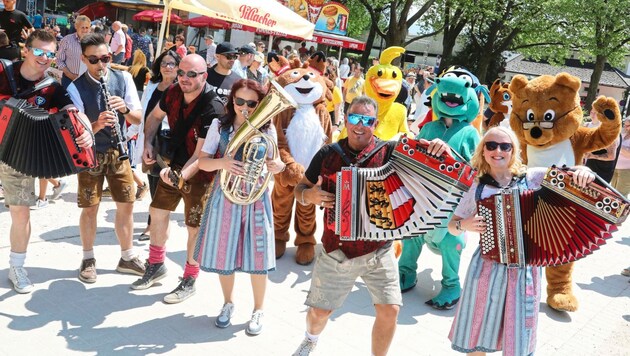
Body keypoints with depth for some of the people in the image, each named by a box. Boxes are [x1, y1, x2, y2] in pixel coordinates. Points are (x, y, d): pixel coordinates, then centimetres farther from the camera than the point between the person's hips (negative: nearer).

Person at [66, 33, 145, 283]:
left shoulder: (124, 79, -5)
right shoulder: (75, 89, -14)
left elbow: (138, 118, -5)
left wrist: (124, 108, -26)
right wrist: (97, 124, -37)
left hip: (118, 151, 3)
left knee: (126, 205, 7)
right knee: (90, 208, 5)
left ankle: (127, 258, 23)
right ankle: (88, 259, 24)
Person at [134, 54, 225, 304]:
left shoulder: (212, 109, -27)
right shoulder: (173, 92, -8)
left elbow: (201, 154, -30)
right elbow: (155, 116, 13)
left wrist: (182, 175, -45)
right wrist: (148, 143, 0)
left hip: (198, 173, -6)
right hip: (173, 165, 7)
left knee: (194, 227, 2)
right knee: (157, 212, 15)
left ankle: (189, 281, 21)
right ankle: (156, 266, 36)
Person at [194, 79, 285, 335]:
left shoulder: (267, 128, -1)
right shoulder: (219, 126, -2)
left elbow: (275, 161, 5)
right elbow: (202, 162, -4)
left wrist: (276, 165, -19)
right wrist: (222, 163, -25)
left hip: (257, 199, 0)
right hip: (226, 197, 1)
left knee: (258, 256, 2)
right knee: (223, 254, 9)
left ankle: (258, 310, 22)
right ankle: (228, 303, 32)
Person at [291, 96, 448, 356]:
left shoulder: (389, 151, -6)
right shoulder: (327, 154, -2)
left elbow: (422, 158, -9)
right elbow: (300, 189, 6)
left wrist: (438, 147, -31)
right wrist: (309, 195, -16)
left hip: (379, 250, -1)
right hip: (336, 249, 1)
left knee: (389, 310, -3)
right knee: (319, 310, 12)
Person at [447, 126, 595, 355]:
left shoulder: (532, 177, -4)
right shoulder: (476, 187, -1)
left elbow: (571, 175, -3)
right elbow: (452, 226, 7)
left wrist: (583, 171, -24)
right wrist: (464, 225, -14)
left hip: (525, 270, 0)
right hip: (487, 267, 0)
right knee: (477, 335, 12)